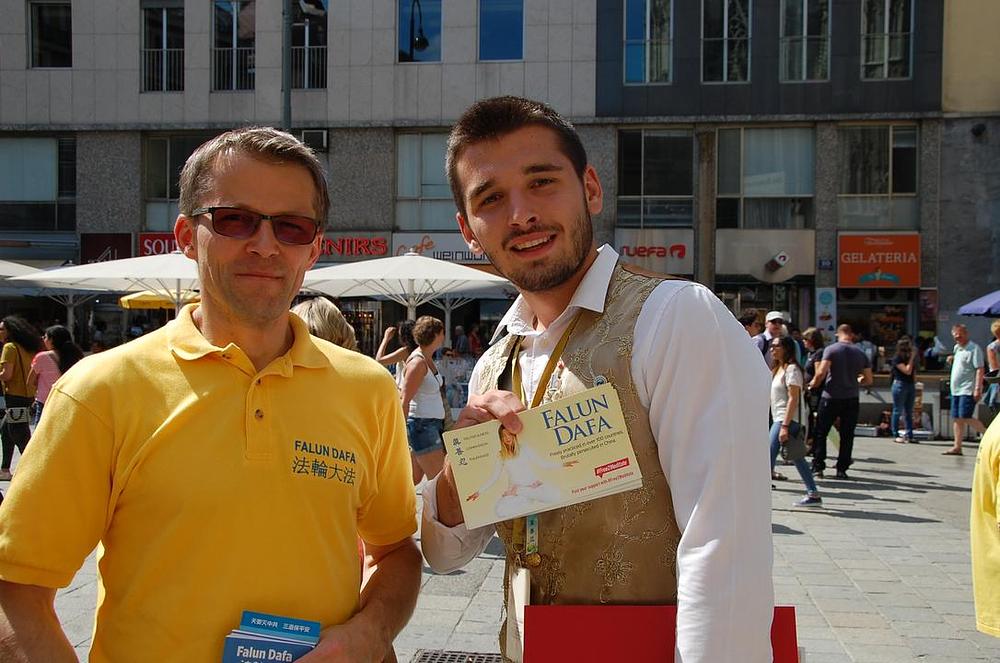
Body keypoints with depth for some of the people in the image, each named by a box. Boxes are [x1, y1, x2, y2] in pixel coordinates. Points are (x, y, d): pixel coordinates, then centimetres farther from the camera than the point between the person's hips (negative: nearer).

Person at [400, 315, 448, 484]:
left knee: (415, 478, 13)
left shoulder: (428, 359, 12)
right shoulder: (418, 362, -16)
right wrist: (402, 431, -23)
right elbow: (404, 399, -20)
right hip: (421, 424, -9)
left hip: (432, 423, 9)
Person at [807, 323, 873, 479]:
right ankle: (842, 469, 9)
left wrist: (814, 384, 2)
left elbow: (821, 372, -16)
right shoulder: (860, 354, 6)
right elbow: (868, 380, 10)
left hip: (831, 397, -3)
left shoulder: (831, 349, -7)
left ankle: (818, 467, 7)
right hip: (852, 399, 3)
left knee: (820, 433, 8)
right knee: (847, 435, 9)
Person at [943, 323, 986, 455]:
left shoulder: (974, 348, -10)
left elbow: (980, 369, -15)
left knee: (966, 418, -14)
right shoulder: (957, 348, 15)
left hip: (968, 390, -8)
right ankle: (957, 447, 9)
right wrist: (952, 359, 13)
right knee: (957, 419, 6)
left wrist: (978, 389, -22)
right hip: (956, 390, 8)